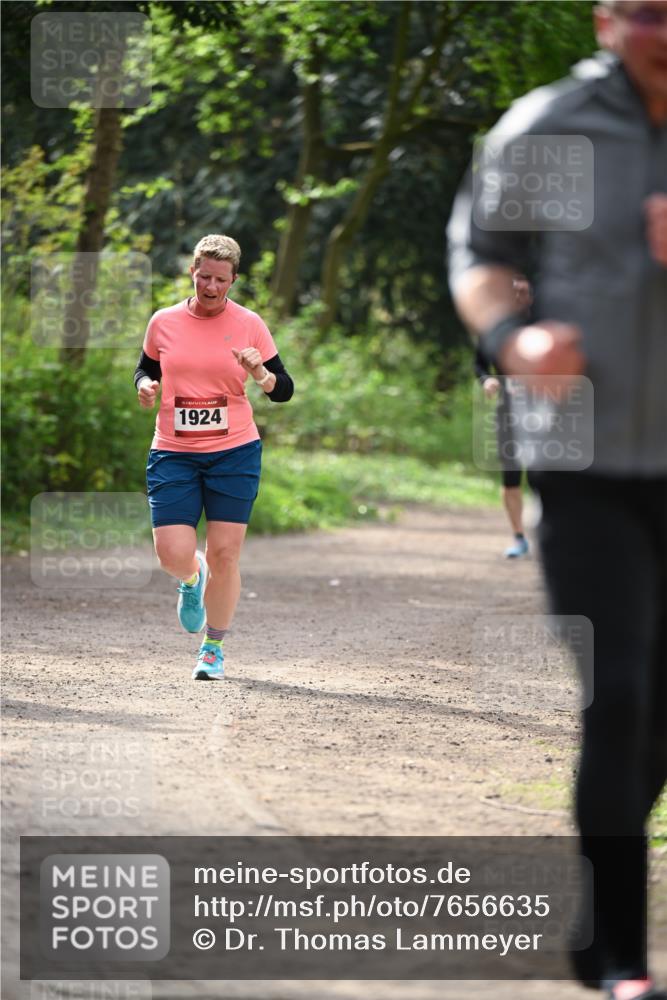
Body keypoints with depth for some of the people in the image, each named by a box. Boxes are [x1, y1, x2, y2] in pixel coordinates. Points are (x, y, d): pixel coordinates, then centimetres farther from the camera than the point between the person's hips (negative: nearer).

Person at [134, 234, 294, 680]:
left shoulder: (249, 324, -1)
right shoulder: (164, 322, 3)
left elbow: (284, 390, 1)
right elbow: (146, 369, 19)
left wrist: (259, 373, -21)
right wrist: (146, 386, -4)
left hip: (234, 452, -1)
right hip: (174, 455, 1)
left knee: (224, 554, -2)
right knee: (172, 554, -9)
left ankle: (214, 648, 16)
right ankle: (192, 578, 29)